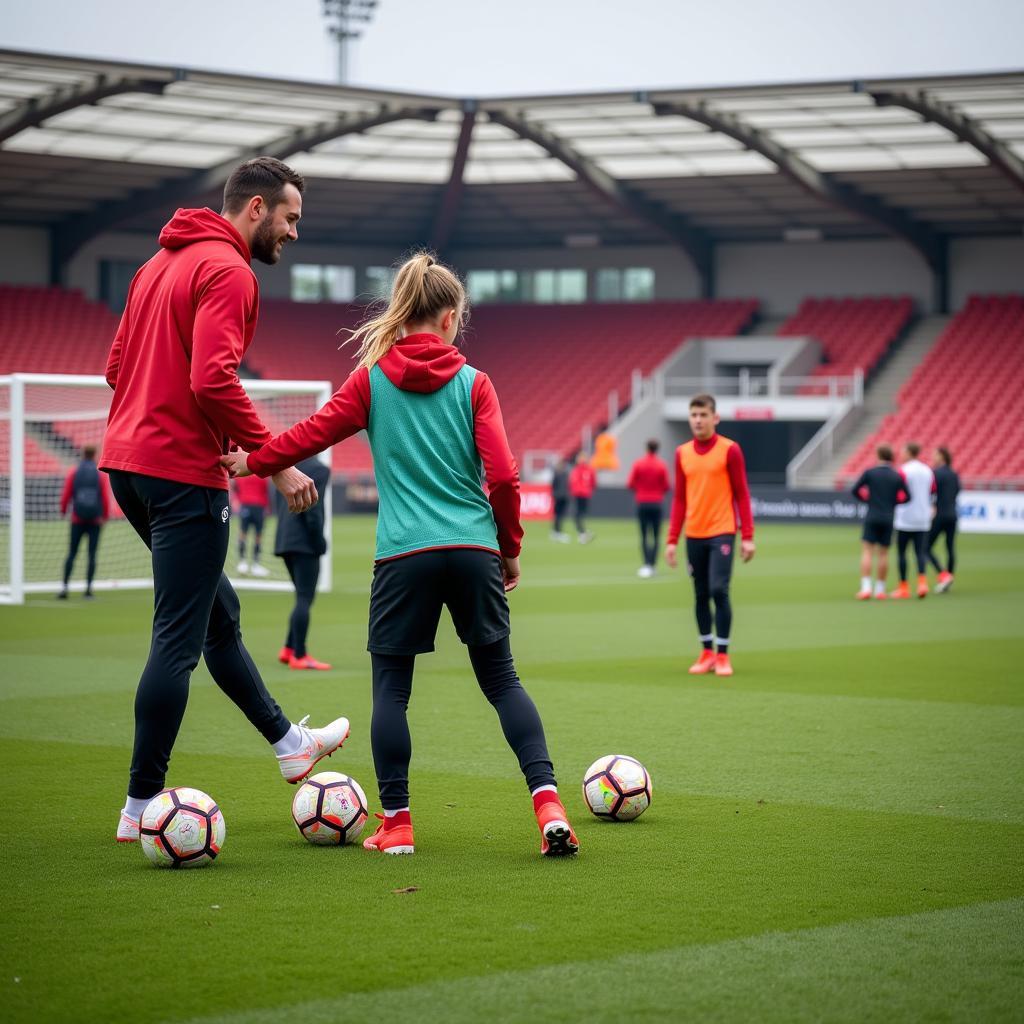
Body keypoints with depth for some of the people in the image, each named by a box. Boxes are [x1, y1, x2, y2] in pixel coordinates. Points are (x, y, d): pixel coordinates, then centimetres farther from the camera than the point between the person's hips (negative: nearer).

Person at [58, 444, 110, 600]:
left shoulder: (73, 473, 0)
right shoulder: (100, 474, -2)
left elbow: (66, 494, 0)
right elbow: (105, 498, -3)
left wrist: (63, 511, 15)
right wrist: (105, 516, 7)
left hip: (77, 520, 1)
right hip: (95, 520, -1)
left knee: (71, 554, 4)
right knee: (92, 555, 2)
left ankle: (65, 587, -3)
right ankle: (88, 588, -1)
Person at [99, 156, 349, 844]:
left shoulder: (162, 263, 16)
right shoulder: (228, 271, -13)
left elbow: (118, 365, 21)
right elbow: (214, 379, -25)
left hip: (129, 463, 10)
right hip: (183, 475, -10)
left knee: (217, 612, 22)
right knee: (179, 639, -5)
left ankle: (288, 743, 37)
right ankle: (143, 806, -3)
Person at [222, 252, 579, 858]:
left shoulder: (373, 378, 3)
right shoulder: (473, 382, 4)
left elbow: (314, 432, 2)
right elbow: (503, 475, -1)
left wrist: (252, 460, 15)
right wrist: (511, 548, 11)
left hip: (404, 555, -1)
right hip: (474, 551, 1)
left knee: (391, 686, 8)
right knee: (501, 679, 9)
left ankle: (397, 824, 5)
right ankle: (549, 803, -4)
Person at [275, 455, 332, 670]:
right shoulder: (318, 469, -12)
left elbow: (278, 504, 15)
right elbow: (312, 509, -17)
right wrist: (319, 540, -10)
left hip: (284, 539, 8)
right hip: (305, 542, -8)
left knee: (303, 597, 18)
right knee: (305, 598, -5)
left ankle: (289, 649, 17)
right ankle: (299, 656, -6)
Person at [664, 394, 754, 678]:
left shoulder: (729, 450, -4)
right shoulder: (682, 453, 9)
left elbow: (742, 495, -3)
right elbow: (679, 499, 11)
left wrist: (747, 537, -8)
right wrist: (672, 540, 6)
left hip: (721, 533, -4)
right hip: (694, 535, 4)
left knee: (719, 591, -11)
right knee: (700, 595, 7)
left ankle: (723, 655, -1)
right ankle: (707, 653, 17)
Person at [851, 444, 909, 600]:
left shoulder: (869, 473, -4)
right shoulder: (897, 476, 2)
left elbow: (855, 490, 0)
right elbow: (906, 497, 7)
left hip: (872, 518, -2)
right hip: (888, 519, 2)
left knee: (867, 552, -2)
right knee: (883, 554, 8)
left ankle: (866, 588, -13)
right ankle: (880, 590, 11)